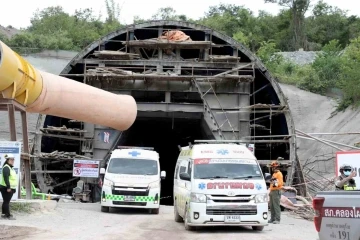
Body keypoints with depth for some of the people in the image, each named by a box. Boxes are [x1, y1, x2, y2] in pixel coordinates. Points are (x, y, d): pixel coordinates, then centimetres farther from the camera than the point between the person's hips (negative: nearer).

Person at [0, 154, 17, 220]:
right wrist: (8, 187, -27)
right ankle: (8, 215, -9)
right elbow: (6, 178, -23)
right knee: (6, 201, -8)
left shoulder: (11, 168, 18)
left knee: (6, 201, 14)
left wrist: (14, 188, 24)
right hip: (6, 188, -10)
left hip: (10, 188, 10)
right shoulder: (6, 167, -14)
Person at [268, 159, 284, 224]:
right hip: (272, 191, 10)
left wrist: (276, 184, -30)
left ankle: (277, 219, -10)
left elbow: (281, 183, -17)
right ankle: (272, 219, 15)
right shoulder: (274, 173, 21)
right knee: (271, 206, 10)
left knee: (276, 206, -10)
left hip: (276, 191, -10)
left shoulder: (279, 173, -8)